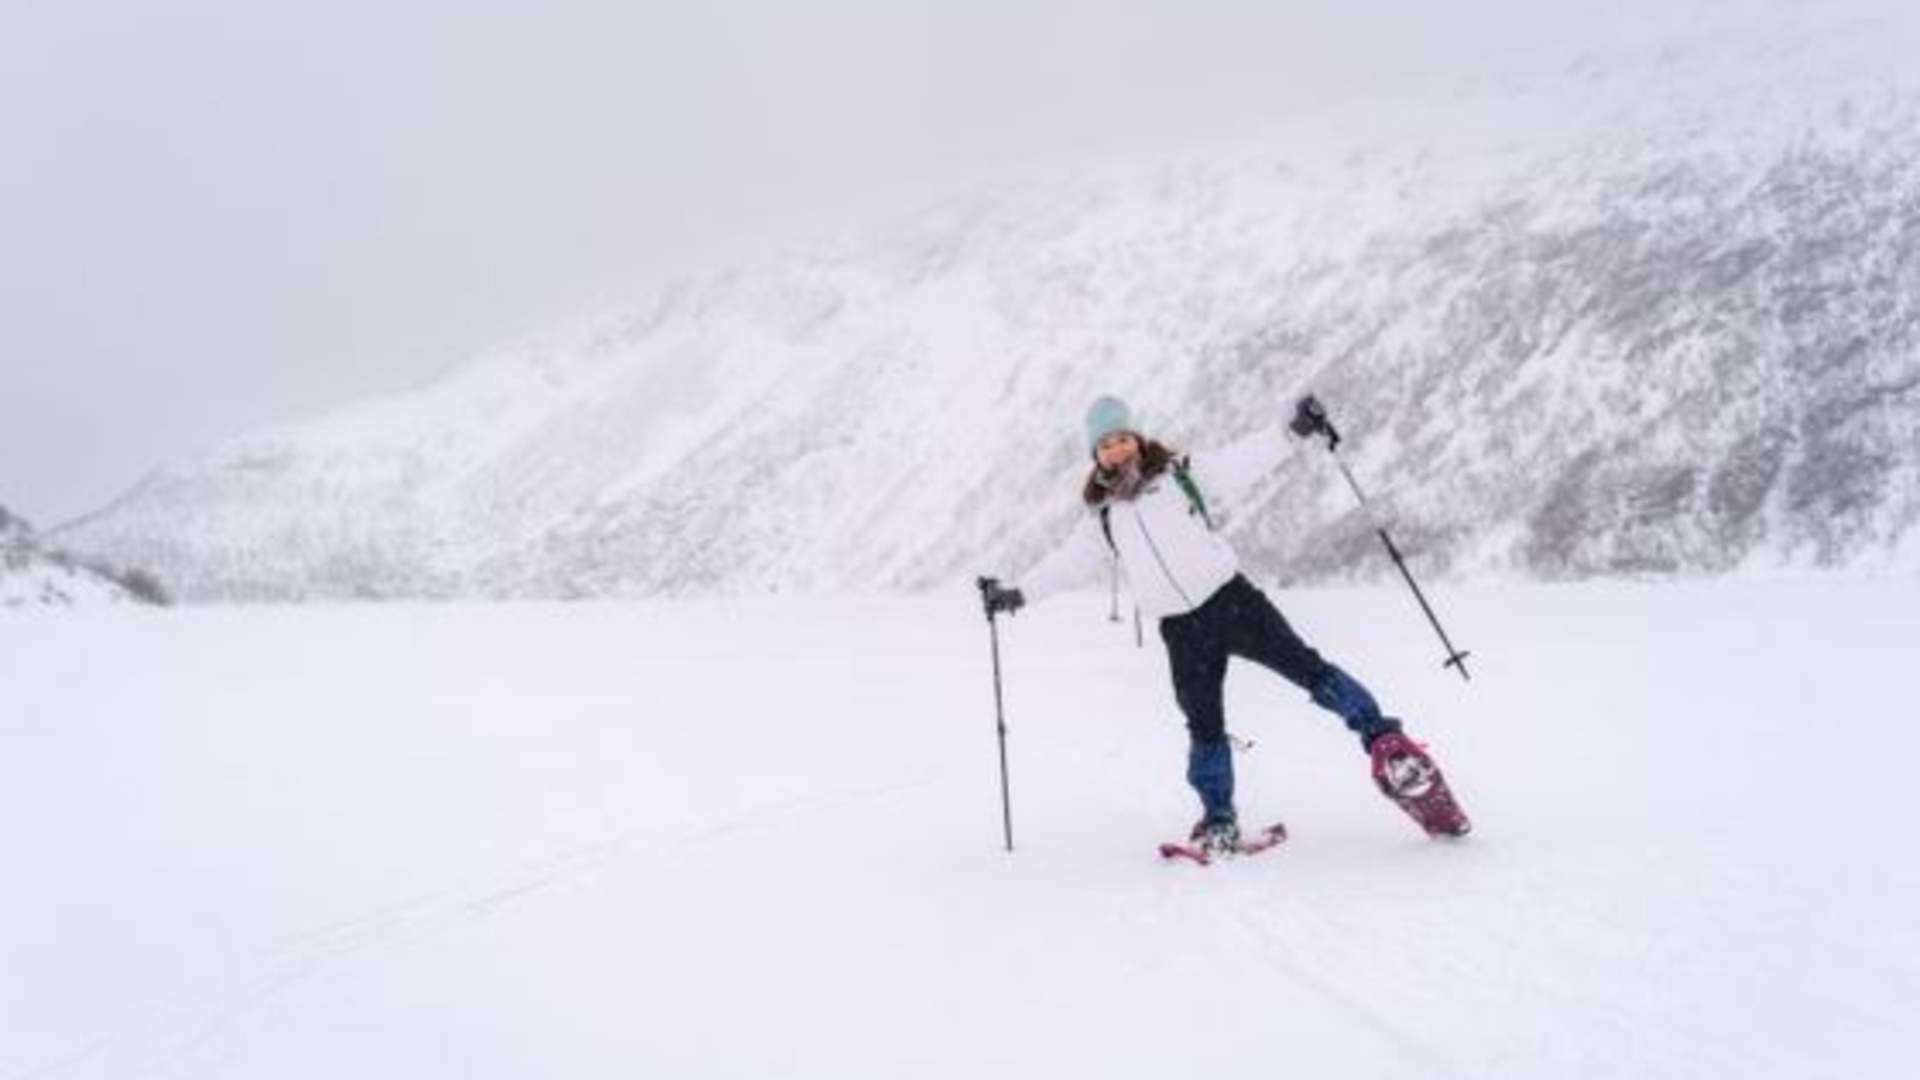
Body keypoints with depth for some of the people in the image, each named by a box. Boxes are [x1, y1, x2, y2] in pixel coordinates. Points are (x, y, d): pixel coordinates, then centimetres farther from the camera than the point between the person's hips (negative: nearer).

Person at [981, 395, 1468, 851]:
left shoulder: (1181, 474, 6)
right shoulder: (1103, 517, 12)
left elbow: (1247, 460, 2)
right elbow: (1066, 564, 16)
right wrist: (1016, 594, 8)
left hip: (1230, 598, -2)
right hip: (1183, 630, 2)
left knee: (1304, 666, -11)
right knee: (1204, 725, 5)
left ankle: (1385, 740, -8)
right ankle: (1219, 819, 16)